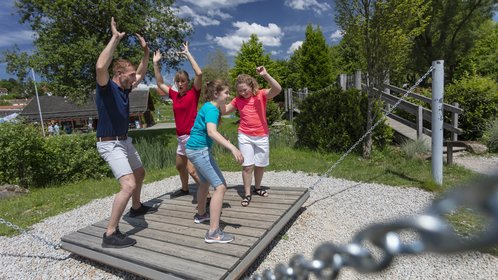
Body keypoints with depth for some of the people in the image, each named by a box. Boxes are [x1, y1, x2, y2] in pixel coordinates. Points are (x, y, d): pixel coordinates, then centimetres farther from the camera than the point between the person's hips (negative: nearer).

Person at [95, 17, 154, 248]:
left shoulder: (125, 88, 7)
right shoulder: (106, 88, -16)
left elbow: (141, 73, 21)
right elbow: (101, 66, -37)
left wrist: (145, 51, 11)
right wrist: (115, 38, -31)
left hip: (125, 141, 9)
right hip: (110, 144, -9)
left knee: (139, 174, 24)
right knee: (128, 184, -21)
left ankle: (136, 208, 46)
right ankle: (110, 234, -11)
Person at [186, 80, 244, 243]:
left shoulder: (209, 107, 10)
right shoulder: (211, 109, -19)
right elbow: (211, 132, -38)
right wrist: (232, 148, -46)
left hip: (195, 149, 11)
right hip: (199, 150, -11)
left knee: (205, 182, 28)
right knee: (220, 186, -13)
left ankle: (201, 214, 49)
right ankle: (213, 233, -13)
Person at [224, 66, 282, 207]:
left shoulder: (261, 94, -7)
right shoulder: (238, 100, 2)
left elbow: (278, 89, -23)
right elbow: (224, 110, 7)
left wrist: (265, 75, -35)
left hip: (262, 136, 0)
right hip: (245, 136, 1)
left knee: (260, 165, 12)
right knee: (247, 165, -3)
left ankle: (257, 188, 33)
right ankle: (247, 194, 8)